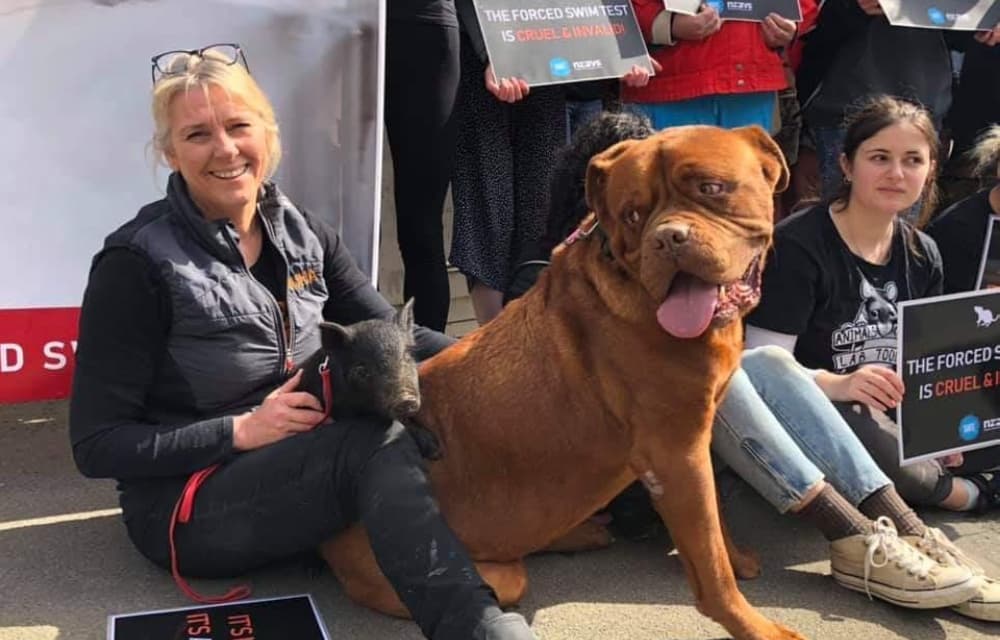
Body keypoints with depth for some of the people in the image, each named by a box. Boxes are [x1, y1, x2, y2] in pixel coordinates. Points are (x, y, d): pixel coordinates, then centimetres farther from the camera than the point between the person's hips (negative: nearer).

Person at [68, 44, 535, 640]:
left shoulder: (303, 234, 3)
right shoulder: (138, 264, -13)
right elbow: (96, 445, -12)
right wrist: (241, 431, -20)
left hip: (310, 464, 6)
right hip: (186, 504, -6)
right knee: (379, 439, -33)